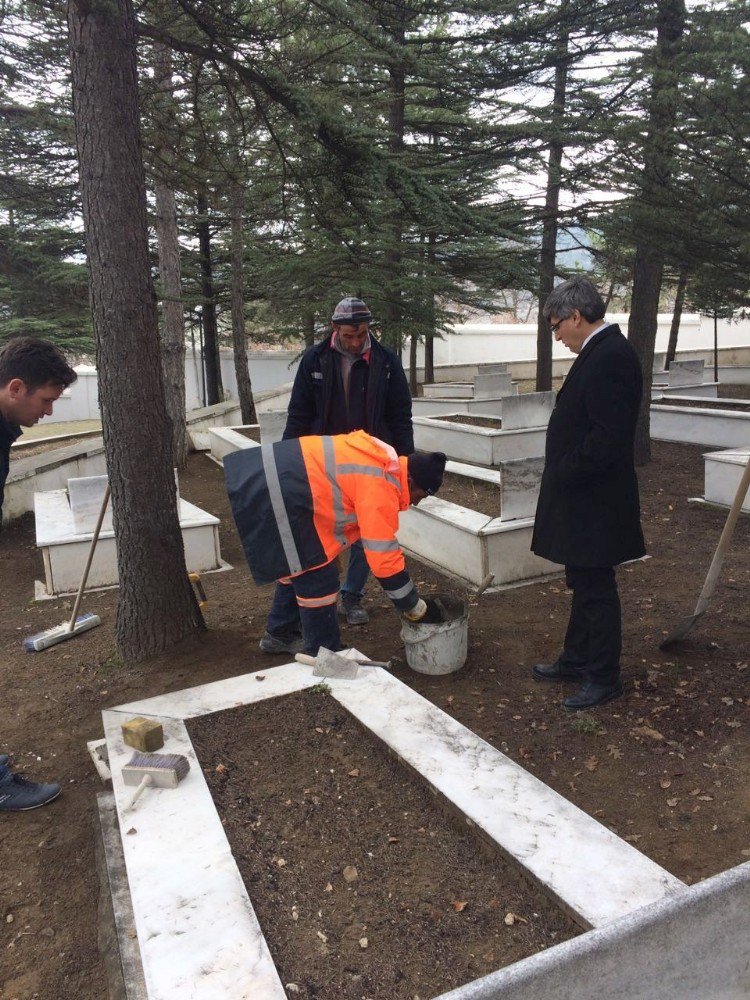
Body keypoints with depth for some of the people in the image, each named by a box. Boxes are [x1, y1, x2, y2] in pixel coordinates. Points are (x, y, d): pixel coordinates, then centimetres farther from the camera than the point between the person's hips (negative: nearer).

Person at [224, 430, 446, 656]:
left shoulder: (383, 461, 10)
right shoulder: (379, 488, -17)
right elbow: (384, 558, -16)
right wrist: (418, 609, -5)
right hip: (279, 495, -10)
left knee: (296, 566, 26)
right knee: (317, 579, 0)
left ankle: (281, 633, 44)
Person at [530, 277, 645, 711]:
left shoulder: (610, 357, -20)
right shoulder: (602, 351, 11)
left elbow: (608, 437, -27)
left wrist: (564, 475, -16)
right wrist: (562, 476, 12)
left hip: (594, 501, -10)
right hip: (583, 498, 10)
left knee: (595, 588, 3)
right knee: (584, 583, 20)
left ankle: (604, 678, 18)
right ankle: (577, 659, 35)